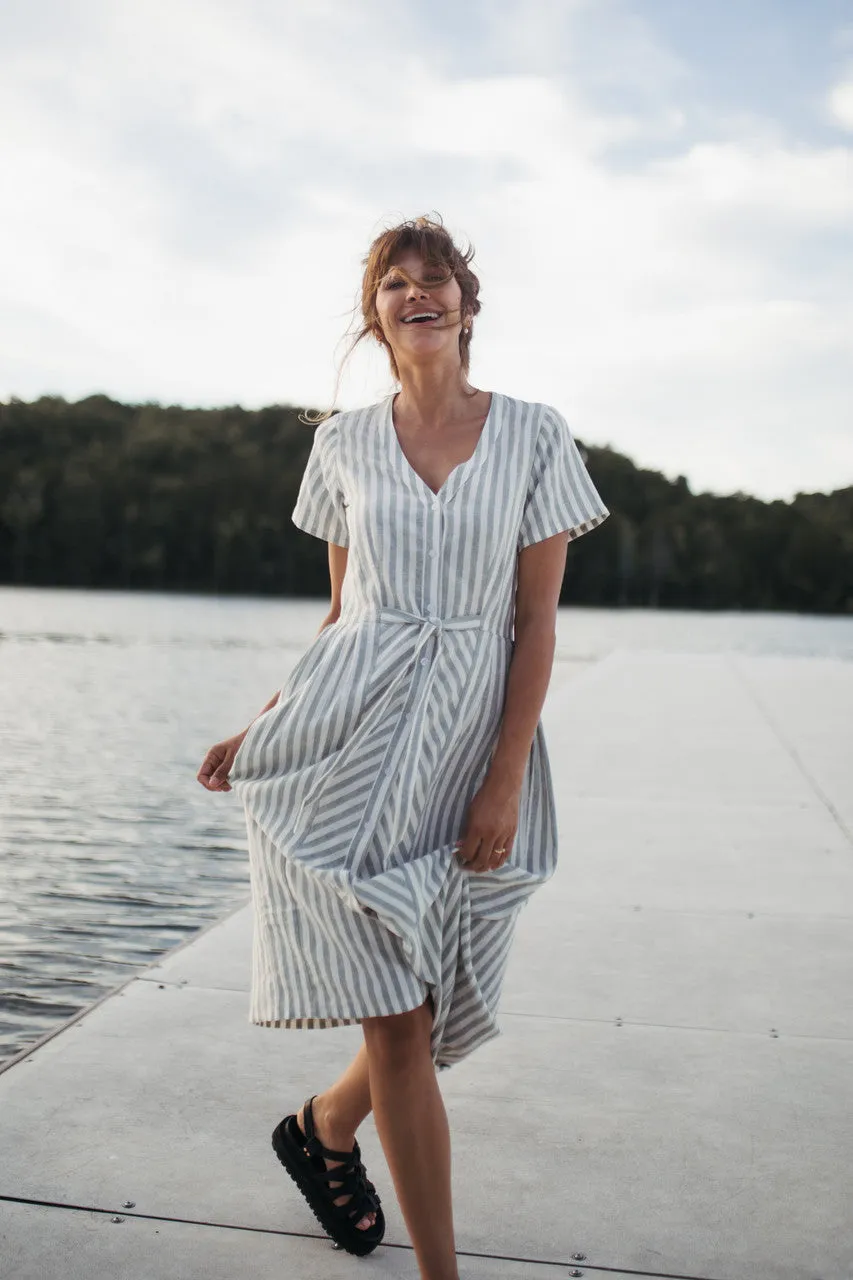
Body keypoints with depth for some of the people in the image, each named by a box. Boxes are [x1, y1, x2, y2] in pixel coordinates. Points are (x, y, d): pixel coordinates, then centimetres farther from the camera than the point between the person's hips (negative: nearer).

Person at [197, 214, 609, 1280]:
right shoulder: (344, 443, 8)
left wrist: (504, 781, -9)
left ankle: (321, 1129, 41)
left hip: (469, 744, 1)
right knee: (397, 1018, -2)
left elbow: (538, 620, -2)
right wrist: (263, 730, 9)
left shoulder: (535, 435, 2)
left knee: (433, 1009, 8)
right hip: (349, 737, 0)